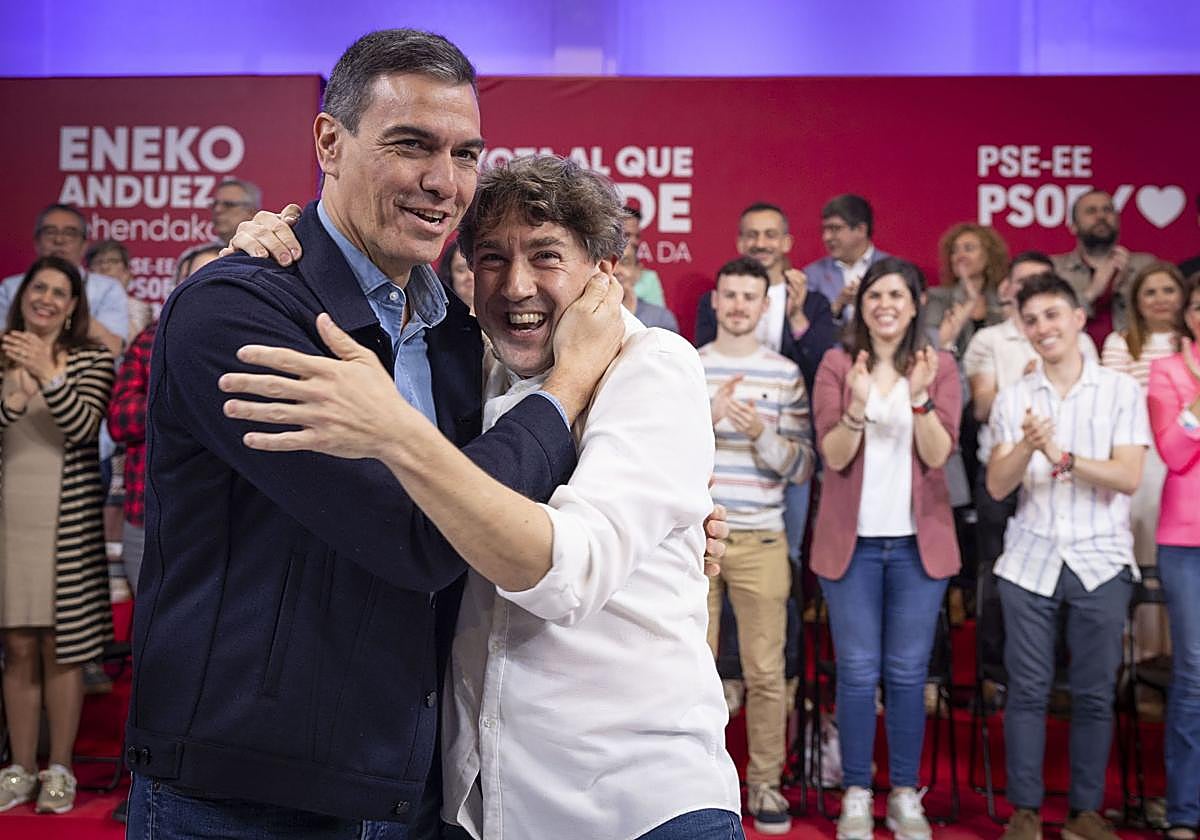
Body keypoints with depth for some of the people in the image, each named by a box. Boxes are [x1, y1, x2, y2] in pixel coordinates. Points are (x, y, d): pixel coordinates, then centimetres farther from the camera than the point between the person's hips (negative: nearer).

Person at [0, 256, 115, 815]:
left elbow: (84, 426, -13)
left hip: (68, 521, -2)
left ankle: (60, 770, 14)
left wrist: (48, 375, -26)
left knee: (61, 648, 3)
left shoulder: (92, 359, 3)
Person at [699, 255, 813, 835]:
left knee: (766, 672, 3)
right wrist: (709, 417, -17)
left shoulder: (786, 374, 4)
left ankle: (765, 784, 18)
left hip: (760, 541, 0)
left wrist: (762, 433, -17)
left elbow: (801, 469, 1)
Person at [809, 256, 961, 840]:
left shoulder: (939, 366, 3)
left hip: (918, 540, 1)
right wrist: (857, 406, -25)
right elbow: (833, 455, -7)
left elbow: (938, 454, -7)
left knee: (908, 673, 7)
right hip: (853, 539, -1)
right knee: (857, 673, 3)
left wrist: (920, 397, -23)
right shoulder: (836, 364, 1)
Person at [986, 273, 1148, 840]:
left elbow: (1129, 477, -9)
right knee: (1028, 689, 4)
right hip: (1030, 560, 1)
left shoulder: (1122, 391, 1)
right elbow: (997, 486, -1)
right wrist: (1027, 447, -20)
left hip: (1101, 560, -1)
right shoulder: (1012, 399, 6)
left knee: (1095, 693, 5)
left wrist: (1063, 456, -22)